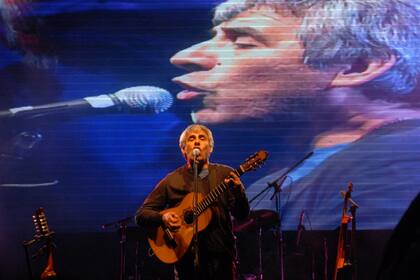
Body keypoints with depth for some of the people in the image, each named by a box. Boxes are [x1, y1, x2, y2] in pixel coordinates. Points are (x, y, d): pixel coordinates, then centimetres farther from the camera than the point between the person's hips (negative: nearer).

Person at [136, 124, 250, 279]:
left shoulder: (224, 174, 5)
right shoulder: (172, 180, 3)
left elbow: (242, 215, 0)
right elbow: (141, 214, 4)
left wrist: (238, 191, -21)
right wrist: (163, 217, -17)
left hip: (221, 255, 1)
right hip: (187, 256, -1)